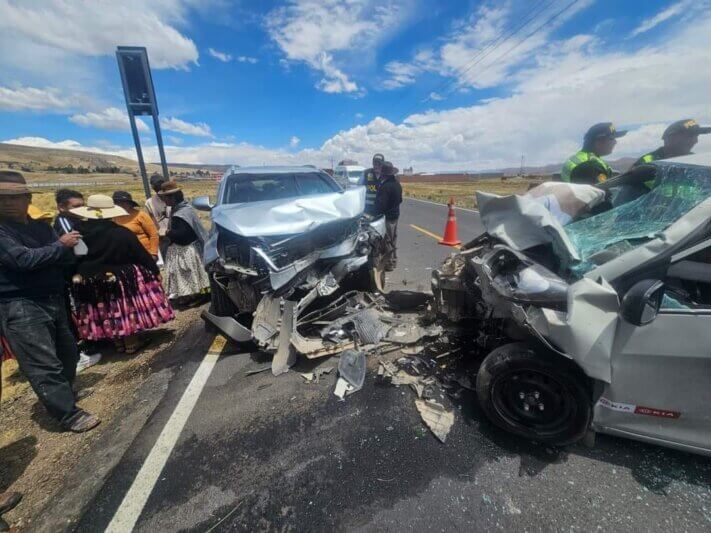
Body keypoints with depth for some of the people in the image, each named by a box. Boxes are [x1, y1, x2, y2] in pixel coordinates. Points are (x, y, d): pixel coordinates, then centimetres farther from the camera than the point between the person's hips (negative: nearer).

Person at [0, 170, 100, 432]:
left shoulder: (42, 227, 10)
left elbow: (66, 257, 6)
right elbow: (23, 259, -22)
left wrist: (68, 249, -15)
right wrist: (60, 245, -12)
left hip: (53, 300, 7)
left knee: (67, 352, 19)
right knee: (44, 364, -4)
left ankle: (64, 393, 41)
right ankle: (69, 415, 4)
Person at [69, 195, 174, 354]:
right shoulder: (122, 233, -17)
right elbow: (142, 256, -10)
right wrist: (155, 270, 2)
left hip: (90, 285, 4)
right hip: (122, 280, -4)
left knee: (105, 314, 17)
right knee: (127, 311, 10)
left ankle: (119, 343, 30)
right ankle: (131, 343, 20)